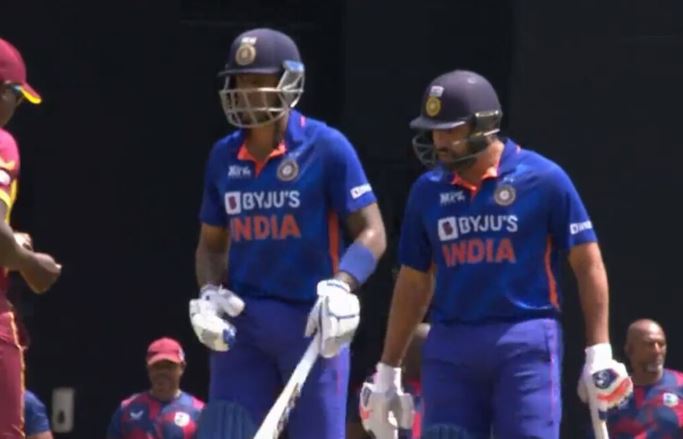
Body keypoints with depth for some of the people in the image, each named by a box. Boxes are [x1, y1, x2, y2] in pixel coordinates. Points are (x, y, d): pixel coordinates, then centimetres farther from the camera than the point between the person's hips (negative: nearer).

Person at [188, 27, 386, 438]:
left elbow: (371, 232, -7)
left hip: (312, 323, -5)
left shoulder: (325, 146, -5)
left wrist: (341, 286, -24)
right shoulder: (224, 156, 10)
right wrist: (209, 292, 0)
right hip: (240, 323, 5)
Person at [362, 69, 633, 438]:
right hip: (450, 348, 4)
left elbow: (587, 264, -1)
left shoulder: (543, 179, -2)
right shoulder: (428, 190, 10)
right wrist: (388, 370, 17)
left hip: (526, 342, -4)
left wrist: (598, 352, -7)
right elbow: (414, 282, 17)